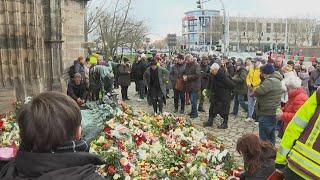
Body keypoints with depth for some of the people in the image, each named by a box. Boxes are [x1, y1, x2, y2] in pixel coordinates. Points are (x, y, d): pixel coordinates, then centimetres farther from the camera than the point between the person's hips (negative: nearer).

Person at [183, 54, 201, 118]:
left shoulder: (196, 65, -12)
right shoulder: (187, 65, 12)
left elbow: (197, 75, -21)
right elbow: (185, 73, 22)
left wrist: (188, 77, -18)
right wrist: (184, 76, -1)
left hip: (194, 85, -8)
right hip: (189, 85, 8)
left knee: (193, 100, -8)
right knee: (191, 99, 16)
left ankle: (195, 113, 3)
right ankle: (193, 111, 27)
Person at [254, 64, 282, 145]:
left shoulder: (270, 81, -19)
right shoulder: (276, 80, 14)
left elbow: (258, 91, -28)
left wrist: (253, 93, -7)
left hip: (267, 113, -10)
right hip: (273, 112, 10)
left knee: (264, 137, -3)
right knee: (271, 136, 19)